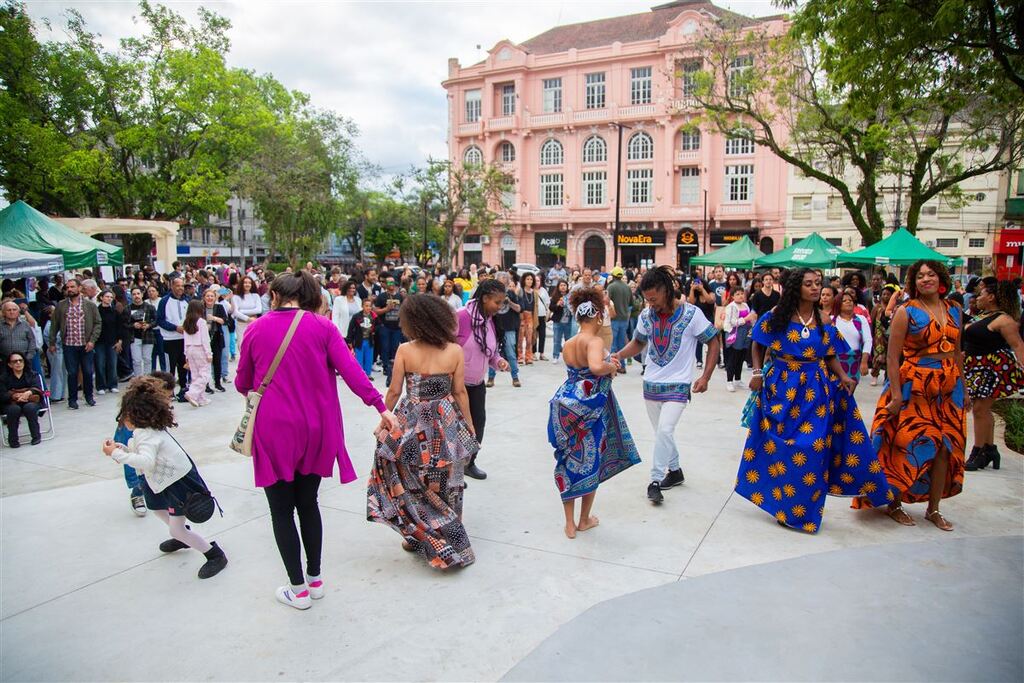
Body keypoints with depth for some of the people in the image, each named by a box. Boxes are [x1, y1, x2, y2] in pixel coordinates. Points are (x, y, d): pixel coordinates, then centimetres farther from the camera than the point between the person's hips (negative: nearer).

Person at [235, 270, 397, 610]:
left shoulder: (255, 330, -2)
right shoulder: (322, 326, -2)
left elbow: (242, 384, 7)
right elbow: (350, 370, -12)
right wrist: (380, 406, -12)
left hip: (274, 430, -2)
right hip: (315, 429, 2)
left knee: (282, 509, 10)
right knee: (308, 503, 19)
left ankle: (298, 589, 16)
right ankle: (315, 579, 28)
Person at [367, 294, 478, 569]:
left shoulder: (405, 350, -11)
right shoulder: (455, 351, -8)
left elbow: (394, 391, -6)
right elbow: (460, 392, -3)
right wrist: (468, 424, 9)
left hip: (412, 423, -1)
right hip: (446, 423, 2)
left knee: (413, 482, 16)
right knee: (444, 483, 15)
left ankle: (420, 537, 25)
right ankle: (450, 541, 28)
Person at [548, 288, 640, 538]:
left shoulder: (567, 344, 4)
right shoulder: (595, 341, -17)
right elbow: (596, 368, -36)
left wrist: (607, 364, 13)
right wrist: (612, 366, -17)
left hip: (566, 405, 5)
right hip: (590, 408, -5)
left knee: (568, 462, 12)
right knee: (590, 462, 13)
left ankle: (570, 523, 20)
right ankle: (584, 520, 28)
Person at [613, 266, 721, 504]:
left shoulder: (691, 314, -14)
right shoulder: (646, 315, -2)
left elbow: (713, 342, -5)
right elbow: (638, 342, 13)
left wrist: (706, 377, -11)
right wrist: (618, 355, -6)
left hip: (678, 385, -5)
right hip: (651, 383, 5)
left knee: (665, 430, -19)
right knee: (662, 432, 15)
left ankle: (655, 480, -8)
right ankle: (674, 471, 36)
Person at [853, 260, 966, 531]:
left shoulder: (954, 310, 9)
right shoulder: (906, 312, -8)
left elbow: (957, 351, 16)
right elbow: (893, 356, -11)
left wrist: (963, 388, 14)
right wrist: (896, 395, -17)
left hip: (949, 389, 6)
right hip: (914, 388, -5)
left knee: (945, 448, 9)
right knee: (908, 447, 1)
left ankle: (933, 509, 23)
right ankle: (894, 504, 17)